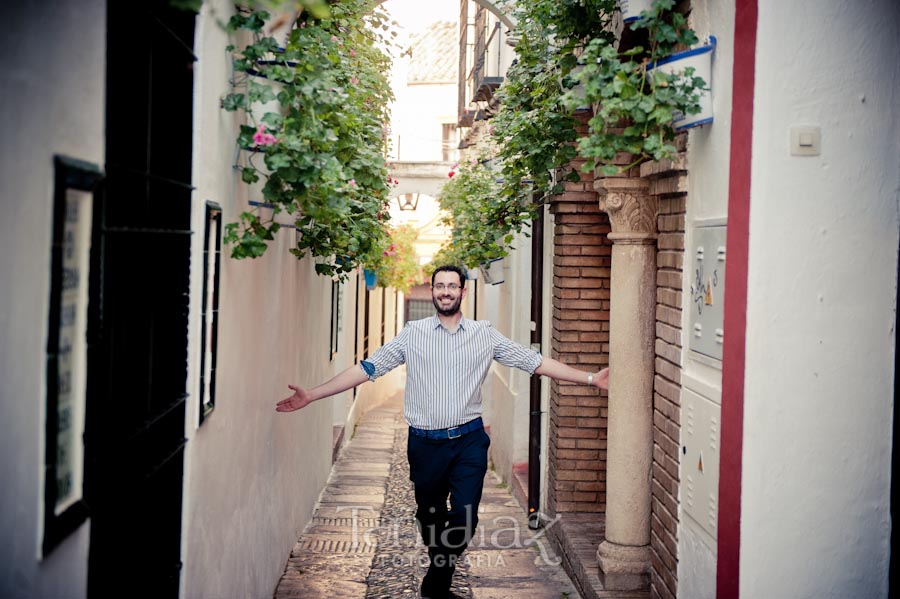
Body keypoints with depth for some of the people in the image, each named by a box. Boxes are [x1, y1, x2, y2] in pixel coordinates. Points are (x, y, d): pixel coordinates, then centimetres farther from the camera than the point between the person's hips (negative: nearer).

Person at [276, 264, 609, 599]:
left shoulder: (485, 334, 3)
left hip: (469, 441, 0)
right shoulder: (412, 334, 1)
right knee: (430, 518, 13)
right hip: (425, 443, 0)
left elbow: (536, 362, 3)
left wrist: (591, 378, -2)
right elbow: (367, 368, -1)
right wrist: (311, 395, -7)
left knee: (465, 518, -9)